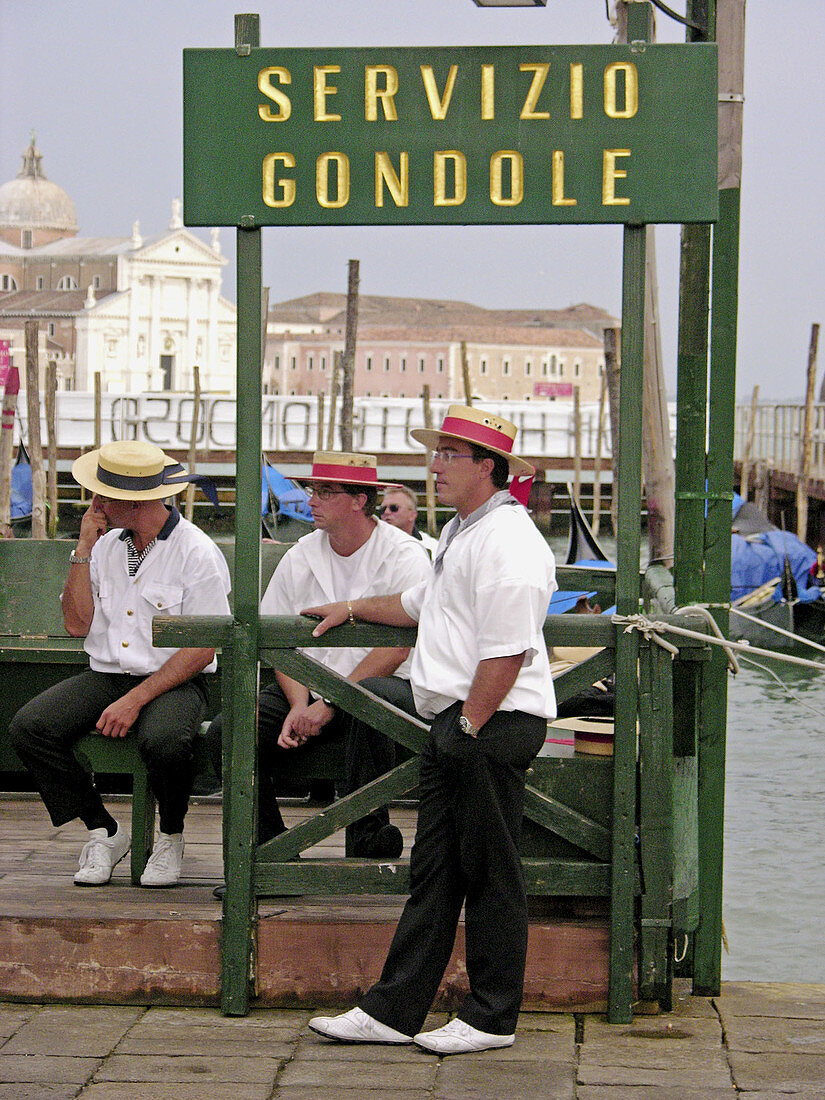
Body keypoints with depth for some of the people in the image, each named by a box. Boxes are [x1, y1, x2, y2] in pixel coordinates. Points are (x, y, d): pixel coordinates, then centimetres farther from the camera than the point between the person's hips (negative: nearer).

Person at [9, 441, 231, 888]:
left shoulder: (197, 553, -8)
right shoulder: (106, 545, 11)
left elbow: (202, 649, -12)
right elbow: (77, 625, 5)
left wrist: (136, 700, -20)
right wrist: (84, 549, -1)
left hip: (174, 682, -5)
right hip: (106, 677, 5)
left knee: (164, 741, -38)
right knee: (28, 726, -20)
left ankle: (171, 835, -6)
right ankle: (103, 831, -4)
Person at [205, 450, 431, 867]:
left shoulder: (404, 558, -9)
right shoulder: (301, 557, 7)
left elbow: (395, 649, -17)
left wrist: (330, 704, -22)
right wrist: (299, 705, -11)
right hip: (309, 684, 5)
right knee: (225, 733, -17)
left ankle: (368, 829, -24)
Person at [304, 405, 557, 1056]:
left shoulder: (508, 542, -15)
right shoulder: (462, 533, 19)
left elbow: (507, 653, -22)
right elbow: (420, 606, 37)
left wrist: (468, 728, -23)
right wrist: (352, 608, 42)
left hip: (494, 725, -10)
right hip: (454, 722, 10)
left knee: (490, 874, -2)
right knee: (434, 872, 11)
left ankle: (492, 1019, 7)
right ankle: (393, 1011, 14)